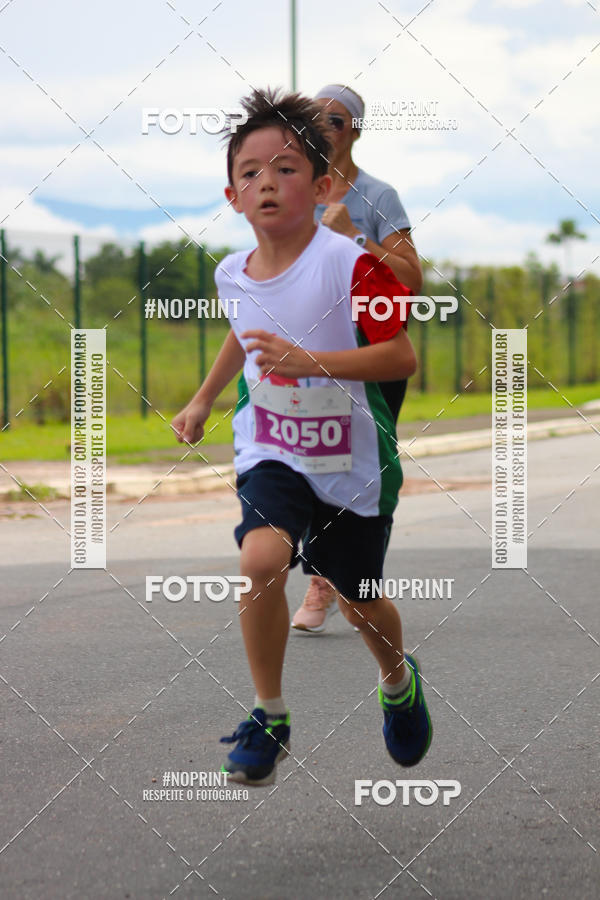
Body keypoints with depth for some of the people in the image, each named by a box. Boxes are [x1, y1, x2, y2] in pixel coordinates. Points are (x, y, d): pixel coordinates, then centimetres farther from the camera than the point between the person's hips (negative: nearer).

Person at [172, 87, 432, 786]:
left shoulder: (352, 264, -19)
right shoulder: (232, 273, -2)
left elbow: (401, 358, -21)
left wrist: (308, 360, -30)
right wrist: (202, 401, 25)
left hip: (352, 460, -2)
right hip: (271, 451, 2)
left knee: (360, 603, 13)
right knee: (262, 558, -27)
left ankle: (399, 681, 49)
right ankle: (269, 717, -9)